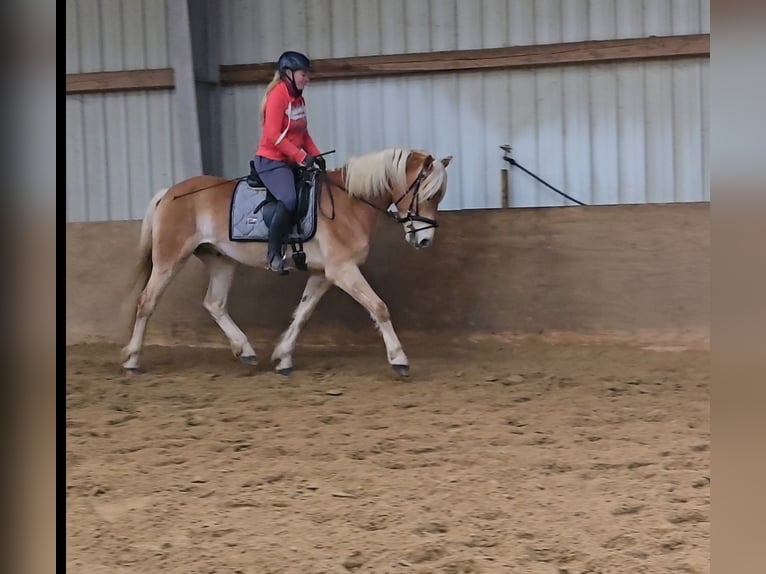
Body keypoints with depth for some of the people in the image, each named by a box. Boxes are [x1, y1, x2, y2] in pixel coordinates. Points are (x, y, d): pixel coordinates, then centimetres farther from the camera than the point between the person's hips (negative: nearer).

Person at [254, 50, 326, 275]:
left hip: (292, 161, 10)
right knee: (289, 200, -30)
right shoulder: (278, 95, -15)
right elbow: (273, 135, -22)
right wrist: (301, 157, -23)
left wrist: (316, 155, 1)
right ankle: (274, 254, -19)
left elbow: (303, 133, 17)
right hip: (271, 161, -10)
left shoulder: (299, 98, 11)